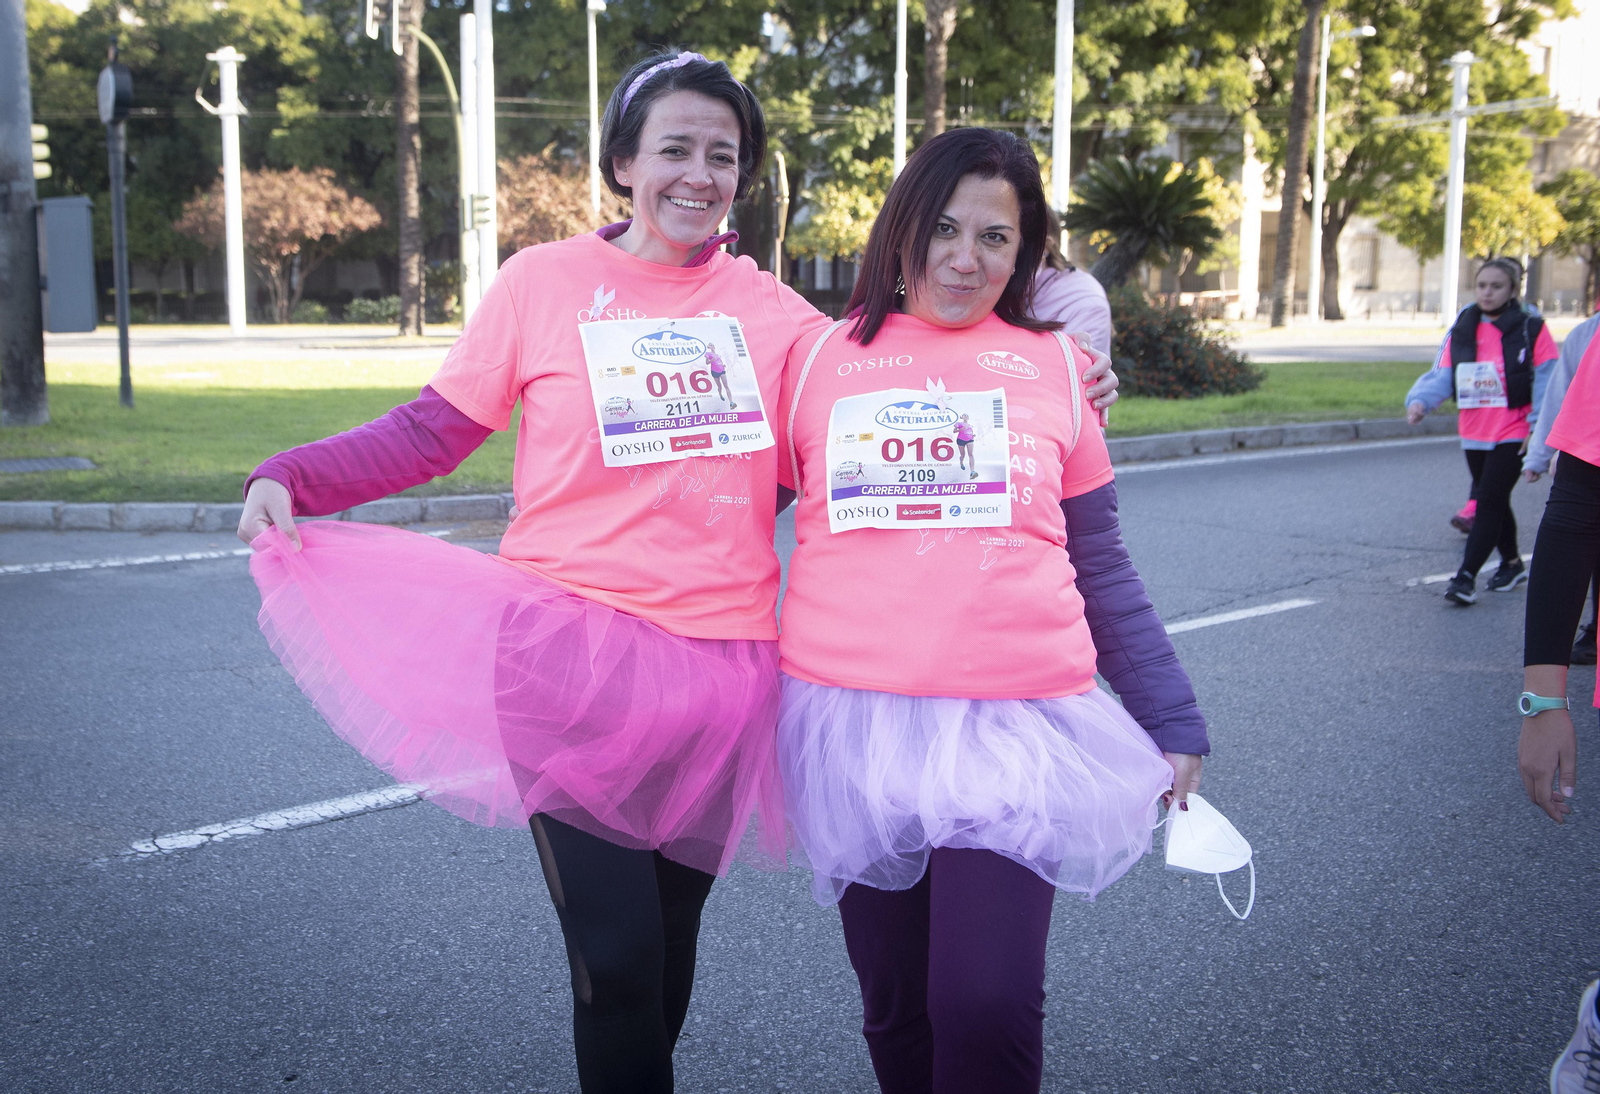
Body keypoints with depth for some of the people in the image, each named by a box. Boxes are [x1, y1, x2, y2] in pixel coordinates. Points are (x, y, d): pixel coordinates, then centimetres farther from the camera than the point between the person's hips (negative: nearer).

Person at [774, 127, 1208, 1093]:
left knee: (987, 1009, -11)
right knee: (896, 1010, 11)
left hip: (1016, 724, -1)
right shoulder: (822, 357, 6)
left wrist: (1174, 720, 12)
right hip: (852, 723, 1)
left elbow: (1102, 567, 13)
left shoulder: (1055, 364, 7)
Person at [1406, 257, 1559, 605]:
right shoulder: (1462, 330, 4)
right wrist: (1419, 400, -20)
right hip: (1474, 435, 5)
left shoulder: (1531, 329, -7)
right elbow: (1442, 376, -2)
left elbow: (1546, 380, -7)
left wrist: (1537, 424, -15)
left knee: (1489, 503, -10)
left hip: (1513, 435, -5)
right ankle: (1512, 564, 36)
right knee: (1492, 504, 17)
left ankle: (1465, 577, -9)